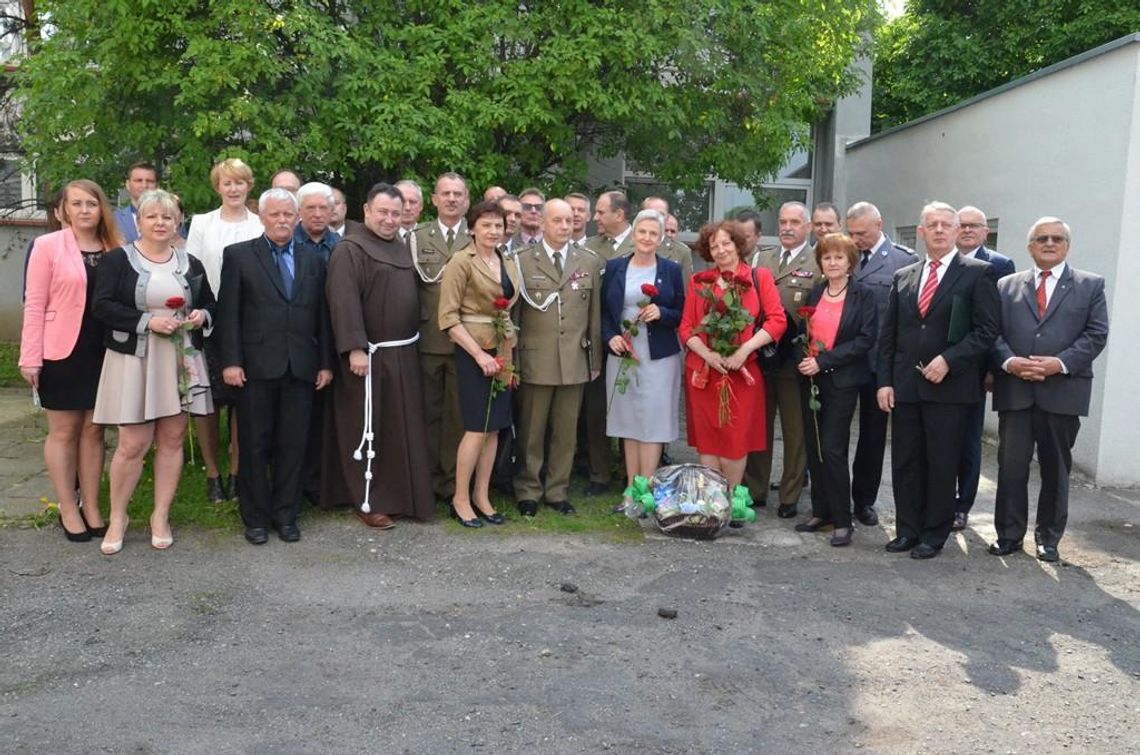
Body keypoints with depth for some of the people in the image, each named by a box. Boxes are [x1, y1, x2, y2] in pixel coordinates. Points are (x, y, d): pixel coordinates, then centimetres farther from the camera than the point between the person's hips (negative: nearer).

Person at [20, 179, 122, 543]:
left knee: (94, 430, 10)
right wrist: (30, 356, -10)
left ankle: (91, 507, 19)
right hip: (61, 352, -3)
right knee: (63, 431, 7)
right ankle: (68, 509, 16)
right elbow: (34, 304, -6)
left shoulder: (114, 249, 5)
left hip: (103, 353, 3)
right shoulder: (47, 245, -4)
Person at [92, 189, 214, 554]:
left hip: (180, 361, 4)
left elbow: (209, 305, 17)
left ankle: (161, 516, 19)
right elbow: (102, 305, -9)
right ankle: (117, 517, 16)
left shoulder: (191, 264, 9)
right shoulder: (119, 259, -2)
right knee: (133, 444, -3)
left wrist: (202, 315, -6)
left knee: (172, 439, 7)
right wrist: (147, 321, -20)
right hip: (134, 360, -3)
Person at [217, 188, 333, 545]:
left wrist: (326, 363, 7)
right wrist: (230, 361, -9)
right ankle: (256, 518, 18)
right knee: (255, 445, 6)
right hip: (256, 366, -2)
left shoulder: (313, 260, 12)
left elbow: (321, 315, 11)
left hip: (301, 367, 3)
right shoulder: (239, 255, 3)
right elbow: (229, 312, -2)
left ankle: (286, 515, 19)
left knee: (293, 445, 7)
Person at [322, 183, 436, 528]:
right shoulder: (350, 250, -10)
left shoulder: (402, 248, 14)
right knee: (368, 429, 1)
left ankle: (401, 494, 24)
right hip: (370, 355, -7)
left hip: (404, 354, 7)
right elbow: (345, 302, -18)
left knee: (403, 427, 13)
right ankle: (367, 501, 11)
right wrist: (355, 348, -24)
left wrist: (415, 338, 15)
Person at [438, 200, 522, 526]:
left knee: (494, 427, 8)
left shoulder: (507, 264, 12)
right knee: (477, 428, -5)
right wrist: (479, 353, -18)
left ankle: (481, 496, 18)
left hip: (502, 351, 6)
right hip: (473, 351, -6)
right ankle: (460, 498, 8)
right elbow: (448, 316, -13)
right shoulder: (462, 261, -8)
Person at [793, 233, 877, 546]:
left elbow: (865, 339, -12)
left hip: (842, 380, -5)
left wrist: (823, 361, -16)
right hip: (811, 379, 5)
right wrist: (803, 360, -4)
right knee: (813, 448, 8)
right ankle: (821, 512, 19)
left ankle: (842, 520, 2)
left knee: (832, 449, -9)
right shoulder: (814, 293, 10)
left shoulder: (863, 295, -4)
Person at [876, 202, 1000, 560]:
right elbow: (887, 335, 12)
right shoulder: (903, 277, 13)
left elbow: (987, 329, -6)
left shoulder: (977, 273, -1)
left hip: (949, 386, -4)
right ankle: (907, 530, 19)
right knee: (904, 462, 8)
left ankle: (934, 534, 16)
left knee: (942, 464, 3)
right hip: (905, 386, 4)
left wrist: (948, 360, -15)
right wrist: (885, 381, 3)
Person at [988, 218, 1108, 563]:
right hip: (1014, 391, 1)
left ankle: (1048, 538, 21)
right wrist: (1009, 361, -13)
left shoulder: (1091, 286, 9)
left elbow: (1096, 335, 0)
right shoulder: (1007, 285, 12)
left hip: (1063, 391, -1)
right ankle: (1009, 534, 14)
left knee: (1056, 469, 8)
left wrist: (1061, 363, -14)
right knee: (1011, 466, 3)